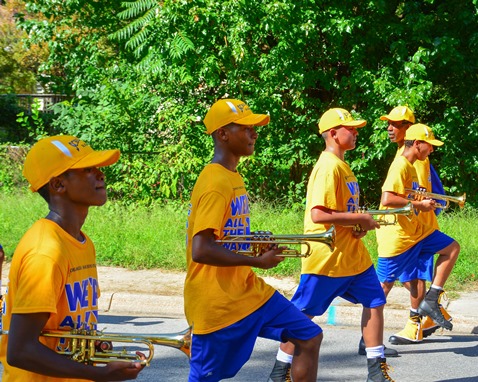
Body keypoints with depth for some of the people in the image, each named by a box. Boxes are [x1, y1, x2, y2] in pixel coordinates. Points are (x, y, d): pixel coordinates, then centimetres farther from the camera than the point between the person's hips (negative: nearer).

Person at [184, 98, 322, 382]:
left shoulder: (233, 177, 10)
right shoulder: (215, 183, -19)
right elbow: (200, 250, -27)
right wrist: (258, 261, -19)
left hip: (248, 291, 9)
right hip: (217, 302, -9)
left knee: (309, 337, 7)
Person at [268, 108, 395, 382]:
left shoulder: (341, 165, 12)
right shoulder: (329, 167, -18)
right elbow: (318, 214, -27)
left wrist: (360, 224, 4)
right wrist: (361, 218, -18)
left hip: (353, 254, 9)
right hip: (326, 256, -9)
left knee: (375, 301, 8)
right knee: (303, 314, 0)